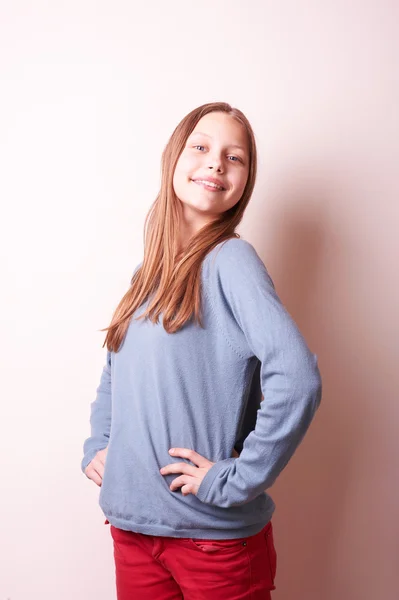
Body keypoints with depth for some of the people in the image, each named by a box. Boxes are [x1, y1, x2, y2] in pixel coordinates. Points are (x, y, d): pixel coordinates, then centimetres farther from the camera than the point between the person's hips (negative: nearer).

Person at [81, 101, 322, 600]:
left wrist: (234, 481, -20)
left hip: (214, 535, -5)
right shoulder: (148, 272, 6)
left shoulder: (230, 260, -13)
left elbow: (297, 378, -25)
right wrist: (96, 446, 5)